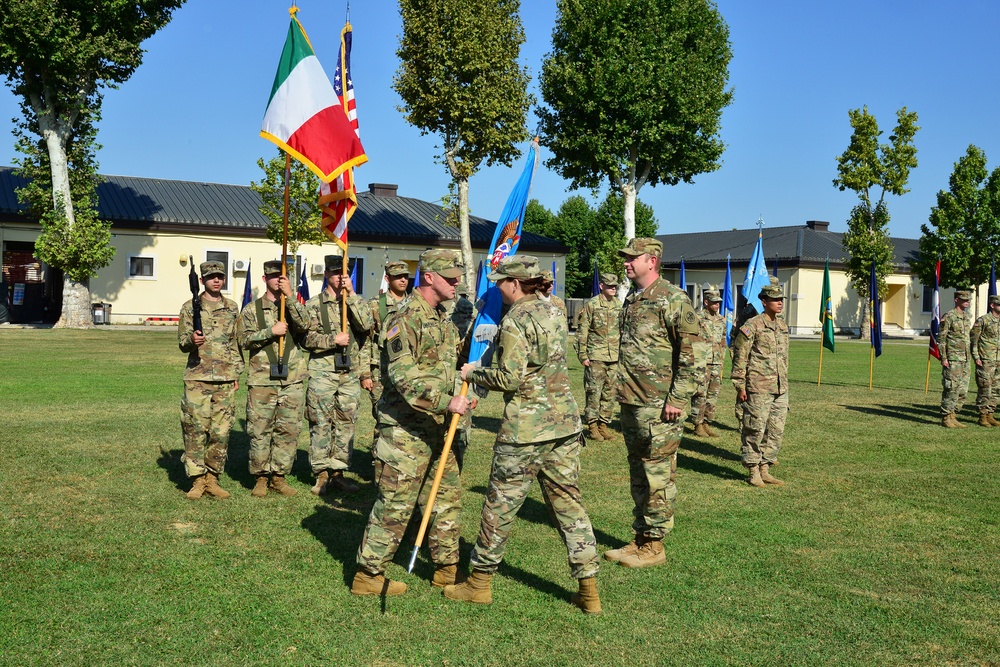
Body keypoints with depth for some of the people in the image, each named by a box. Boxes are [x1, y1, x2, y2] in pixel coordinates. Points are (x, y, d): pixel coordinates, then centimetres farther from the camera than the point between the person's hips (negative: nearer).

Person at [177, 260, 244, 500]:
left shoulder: (232, 308, 12)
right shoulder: (190, 307, 3)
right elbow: (182, 342, 2)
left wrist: (236, 374, 11)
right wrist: (191, 341, -21)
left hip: (225, 379, 3)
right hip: (198, 377, -3)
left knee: (221, 431, 3)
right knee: (195, 429, -4)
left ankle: (212, 478, 13)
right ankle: (197, 479, 5)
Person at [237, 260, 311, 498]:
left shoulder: (294, 306, 12)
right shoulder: (252, 309, 7)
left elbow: (304, 325, -10)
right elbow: (244, 339, -3)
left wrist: (290, 296, -16)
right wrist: (271, 331, -15)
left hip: (292, 380, 2)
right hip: (262, 380, -2)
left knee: (288, 430, 4)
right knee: (260, 431, 1)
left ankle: (279, 476, 15)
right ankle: (261, 478, 12)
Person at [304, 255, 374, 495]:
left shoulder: (356, 302, 12)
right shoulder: (314, 304, 4)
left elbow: (365, 325, -7)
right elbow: (309, 338, -4)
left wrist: (351, 295, -9)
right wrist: (334, 339, -16)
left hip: (350, 373, 3)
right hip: (322, 372, -3)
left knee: (346, 423, 6)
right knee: (321, 423, -2)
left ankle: (338, 472, 14)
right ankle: (321, 474, 6)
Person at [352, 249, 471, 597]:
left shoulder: (442, 317, 13)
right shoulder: (406, 318, -16)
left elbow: (455, 353, 30)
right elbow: (403, 376, -25)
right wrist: (447, 402, -28)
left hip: (435, 425, 9)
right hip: (405, 427, -9)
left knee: (448, 493, 15)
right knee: (396, 503, -2)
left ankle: (447, 568, 28)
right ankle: (368, 575, 11)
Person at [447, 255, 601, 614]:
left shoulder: (514, 320, -14)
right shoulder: (554, 312, 11)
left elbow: (509, 379, -19)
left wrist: (473, 373, -2)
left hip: (525, 426, -7)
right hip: (565, 420, 7)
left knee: (501, 504, 6)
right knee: (568, 502, 10)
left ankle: (480, 582, 19)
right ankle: (588, 590, 11)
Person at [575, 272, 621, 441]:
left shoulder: (620, 306, 10)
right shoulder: (591, 305, -4)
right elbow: (581, 332, -4)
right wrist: (582, 355, -8)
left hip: (615, 358, 5)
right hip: (596, 357, -5)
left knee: (610, 393, 8)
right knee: (594, 392, -3)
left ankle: (604, 424, 17)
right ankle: (592, 426, 6)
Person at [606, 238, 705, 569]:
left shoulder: (673, 299, -12)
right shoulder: (631, 300, 15)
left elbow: (694, 352, -16)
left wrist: (677, 399, -18)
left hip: (658, 405, -9)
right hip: (631, 402, 9)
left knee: (658, 476, -1)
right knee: (638, 473, 15)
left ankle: (653, 545, 8)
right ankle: (640, 538, 25)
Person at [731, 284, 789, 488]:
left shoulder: (782, 325, 14)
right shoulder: (752, 326, -8)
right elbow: (740, 358, -9)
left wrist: (784, 383, 20)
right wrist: (740, 386, -11)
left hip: (780, 389, 7)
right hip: (758, 388, -7)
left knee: (776, 431, 9)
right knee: (755, 430, -2)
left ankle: (765, 469, 19)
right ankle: (753, 472, 8)